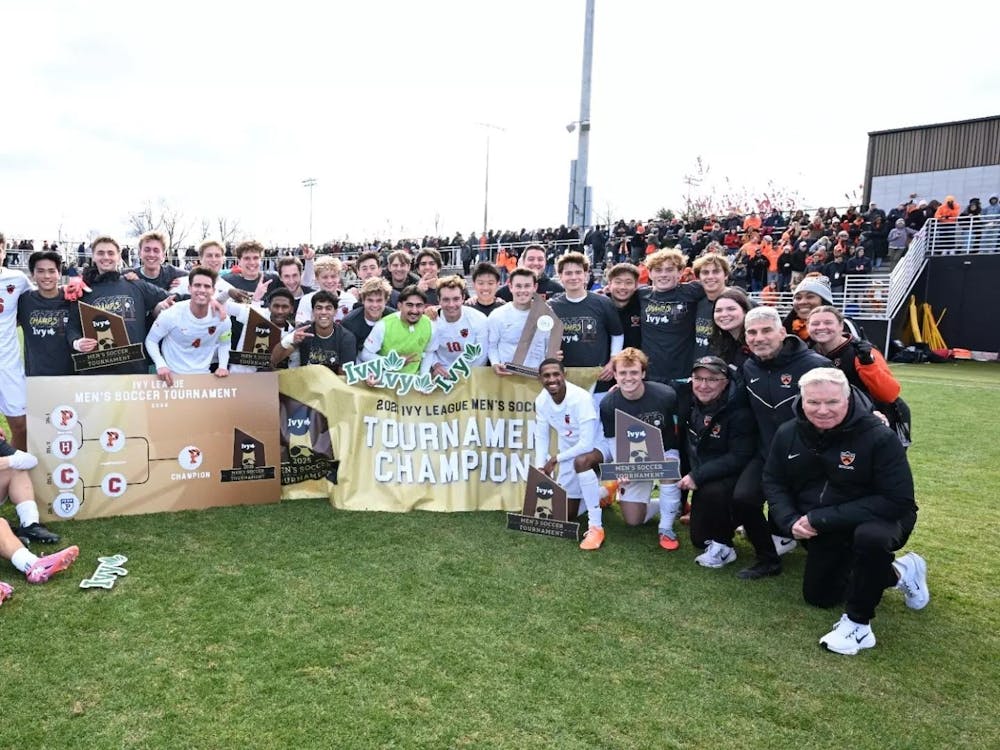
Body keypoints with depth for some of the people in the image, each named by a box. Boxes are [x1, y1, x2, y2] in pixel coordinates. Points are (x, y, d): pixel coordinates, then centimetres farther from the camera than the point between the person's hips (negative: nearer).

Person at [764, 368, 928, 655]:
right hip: (824, 533, 6)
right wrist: (791, 521, -21)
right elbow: (773, 482, -1)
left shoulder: (878, 437, -28)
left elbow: (897, 500, -30)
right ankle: (900, 573, 35)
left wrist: (823, 519, -31)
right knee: (818, 597, 18)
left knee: (870, 537, -42)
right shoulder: (788, 434, -12)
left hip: (880, 518, -6)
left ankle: (858, 622, -18)